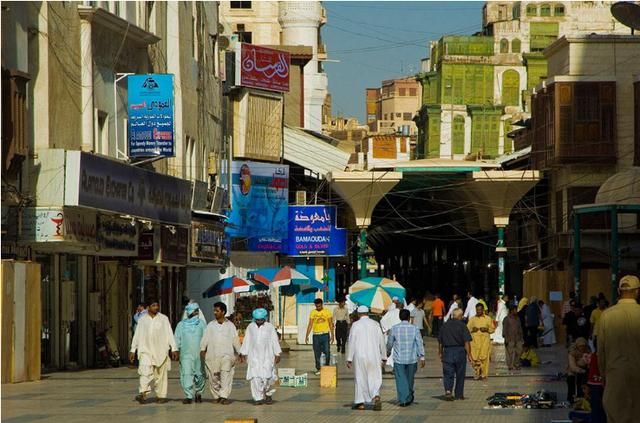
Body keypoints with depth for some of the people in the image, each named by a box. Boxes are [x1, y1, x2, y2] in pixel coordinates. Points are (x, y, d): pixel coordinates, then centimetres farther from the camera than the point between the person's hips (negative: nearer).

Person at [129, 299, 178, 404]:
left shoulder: (164, 319, 5)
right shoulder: (142, 320, 8)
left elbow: (170, 334, 3)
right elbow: (137, 336, 10)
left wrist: (174, 348, -4)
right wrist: (132, 350, 6)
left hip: (161, 351, 0)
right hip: (146, 350, 0)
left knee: (161, 374, 3)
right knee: (145, 372, -17)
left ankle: (161, 396, 10)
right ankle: (143, 394, -27)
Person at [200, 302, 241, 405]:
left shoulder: (230, 326, 11)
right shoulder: (210, 325, 12)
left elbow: (235, 340, 13)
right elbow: (205, 338, 5)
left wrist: (240, 353, 12)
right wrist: (203, 349, -8)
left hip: (227, 355, -2)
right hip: (212, 356, 2)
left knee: (226, 376, -16)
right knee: (213, 377, 3)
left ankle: (224, 396, -21)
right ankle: (217, 396, 15)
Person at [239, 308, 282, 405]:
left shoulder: (270, 327, 2)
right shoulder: (250, 327, 7)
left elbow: (275, 341, 3)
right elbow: (246, 341, 10)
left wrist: (277, 355, -1)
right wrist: (243, 354, 7)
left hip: (267, 356, -2)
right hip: (254, 356, 2)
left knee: (267, 377, -9)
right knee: (255, 377, -6)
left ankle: (268, 394, 15)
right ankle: (258, 398, -1)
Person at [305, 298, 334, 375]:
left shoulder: (327, 312, 1)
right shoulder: (313, 313, 5)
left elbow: (331, 324, 3)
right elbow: (310, 325, 7)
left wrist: (332, 335, -3)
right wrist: (307, 336, 1)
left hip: (325, 334, -2)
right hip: (316, 335, 2)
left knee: (327, 352, -6)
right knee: (317, 353, 4)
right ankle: (318, 369, 11)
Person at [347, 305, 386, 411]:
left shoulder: (355, 325, -4)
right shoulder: (375, 324, 3)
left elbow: (351, 342, -5)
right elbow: (381, 342, 6)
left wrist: (349, 359, -3)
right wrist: (383, 357, 14)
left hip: (359, 356, -2)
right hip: (374, 356, 2)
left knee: (360, 379, 8)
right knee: (375, 378, 4)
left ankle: (360, 402, 11)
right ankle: (376, 396, -21)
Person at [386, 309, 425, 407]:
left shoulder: (394, 329, -4)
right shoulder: (414, 329, -5)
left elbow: (389, 343, 8)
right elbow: (419, 344, -7)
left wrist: (388, 352, 28)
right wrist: (422, 357, -3)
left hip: (399, 359, -1)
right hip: (412, 359, 1)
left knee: (400, 380, 1)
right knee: (410, 379, 15)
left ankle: (402, 400, -7)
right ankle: (409, 398, 26)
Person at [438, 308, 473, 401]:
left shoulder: (445, 325, 5)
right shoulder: (462, 325, -6)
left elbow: (440, 341, 9)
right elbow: (466, 341, -11)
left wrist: (440, 353, 20)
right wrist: (469, 354, -7)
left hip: (447, 351, 2)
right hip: (459, 351, -2)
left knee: (448, 373, 1)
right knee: (460, 374, 10)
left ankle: (448, 390, -21)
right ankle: (459, 394, 17)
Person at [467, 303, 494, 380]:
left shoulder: (488, 319, 11)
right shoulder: (472, 319, 14)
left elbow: (492, 329, 10)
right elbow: (467, 328, 12)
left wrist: (486, 329, -9)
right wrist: (472, 329, -8)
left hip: (485, 340, -1)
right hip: (475, 340, 1)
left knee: (484, 356, -8)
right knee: (475, 357, -6)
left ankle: (484, 374, -4)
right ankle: (477, 373, 5)